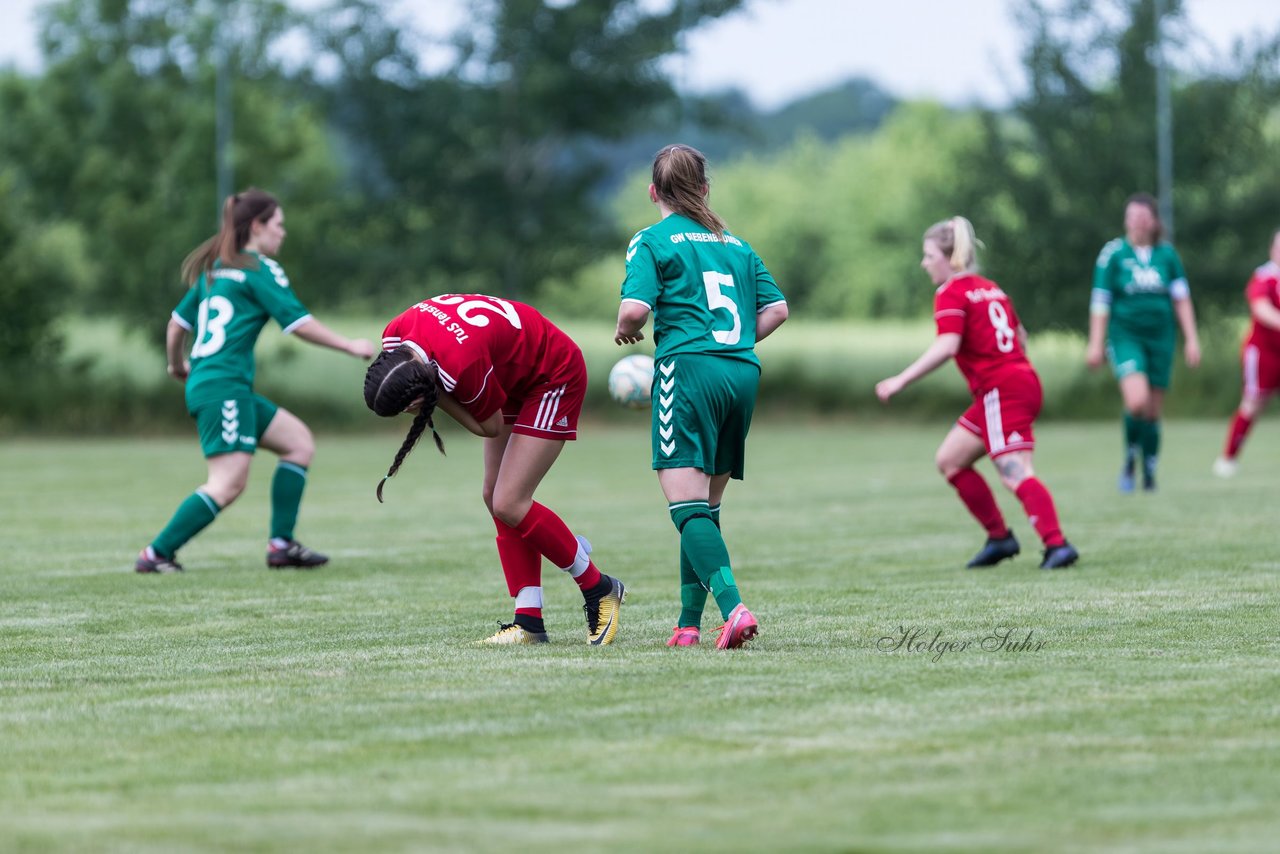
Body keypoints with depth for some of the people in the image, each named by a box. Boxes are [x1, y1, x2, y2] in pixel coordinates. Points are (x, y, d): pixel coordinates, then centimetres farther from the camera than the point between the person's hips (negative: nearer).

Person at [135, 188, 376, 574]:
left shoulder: (214, 269, 18)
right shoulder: (260, 269, -6)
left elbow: (177, 323, 23)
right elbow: (299, 323, -11)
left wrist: (177, 366, 40)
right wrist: (349, 346, -2)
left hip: (204, 384, 10)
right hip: (224, 387, -10)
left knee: (299, 441, 12)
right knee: (228, 484, -12)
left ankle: (281, 544, 7)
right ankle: (156, 553, -11)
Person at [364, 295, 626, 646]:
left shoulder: (461, 365, -41)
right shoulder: (395, 337, -17)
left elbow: (490, 427, -22)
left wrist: (436, 398, -29)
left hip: (555, 377, -9)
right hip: (515, 379, 9)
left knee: (509, 505, -13)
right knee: (495, 497, 2)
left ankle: (599, 590, 5)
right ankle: (530, 623, 4)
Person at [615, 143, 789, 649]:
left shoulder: (652, 241, 2)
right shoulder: (737, 245, 19)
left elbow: (635, 308, -11)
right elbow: (776, 308, 17)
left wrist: (625, 331, 10)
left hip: (689, 368, -6)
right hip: (743, 374, 6)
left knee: (688, 504, -12)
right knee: (706, 506, 14)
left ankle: (733, 608, -30)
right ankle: (689, 622, 14)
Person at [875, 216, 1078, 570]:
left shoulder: (951, 293, -6)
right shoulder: (990, 288, 19)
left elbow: (946, 346, -20)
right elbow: (1020, 336, 22)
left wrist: (900, 381, -19)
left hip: (1001, 391, -9)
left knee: (1015, 473, -17)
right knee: (949, 460, 15)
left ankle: (1057, 545, -28)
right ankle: (999, 538, 14)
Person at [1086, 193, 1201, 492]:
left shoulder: (1167, 254, 4)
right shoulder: (1113, 253, -4)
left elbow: (1181, 298, 10)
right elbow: (1100, 302, -1)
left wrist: (1191, 339, 5)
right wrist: (1096, 344, -3)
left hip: (1160, 338, 3)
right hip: (1125, 335, -3)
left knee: (1153, 411, 6)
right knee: (1137, 400, -24)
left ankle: (1149, 475, 20)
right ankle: (1130, 459, 0)